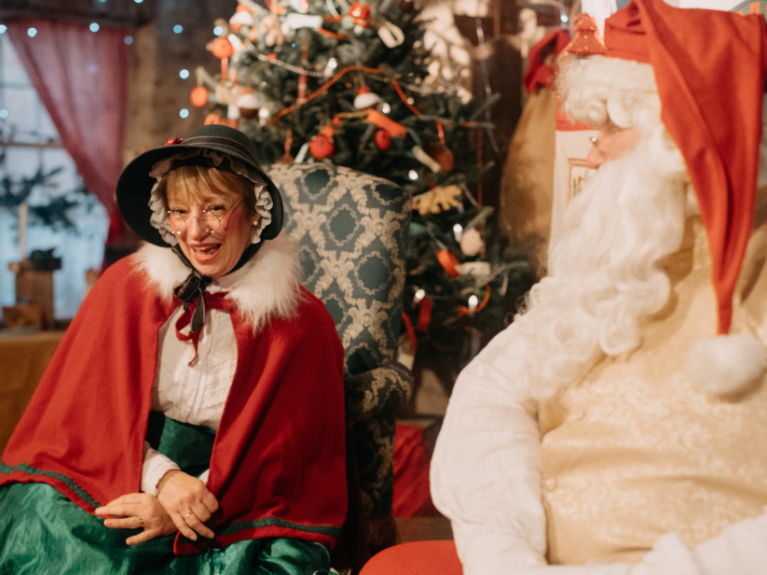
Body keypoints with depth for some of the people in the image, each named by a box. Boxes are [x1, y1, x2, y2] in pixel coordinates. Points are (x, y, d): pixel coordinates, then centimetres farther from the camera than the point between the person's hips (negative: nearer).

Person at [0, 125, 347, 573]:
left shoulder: (302, 324, -2)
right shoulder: (125, 286, 3)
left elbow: (279, 459, -2)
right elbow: (92, 408, 2)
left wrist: (189, 505, -16)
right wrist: (162, 476, -15)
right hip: (117, 480, 1)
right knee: (40, 508, -25)